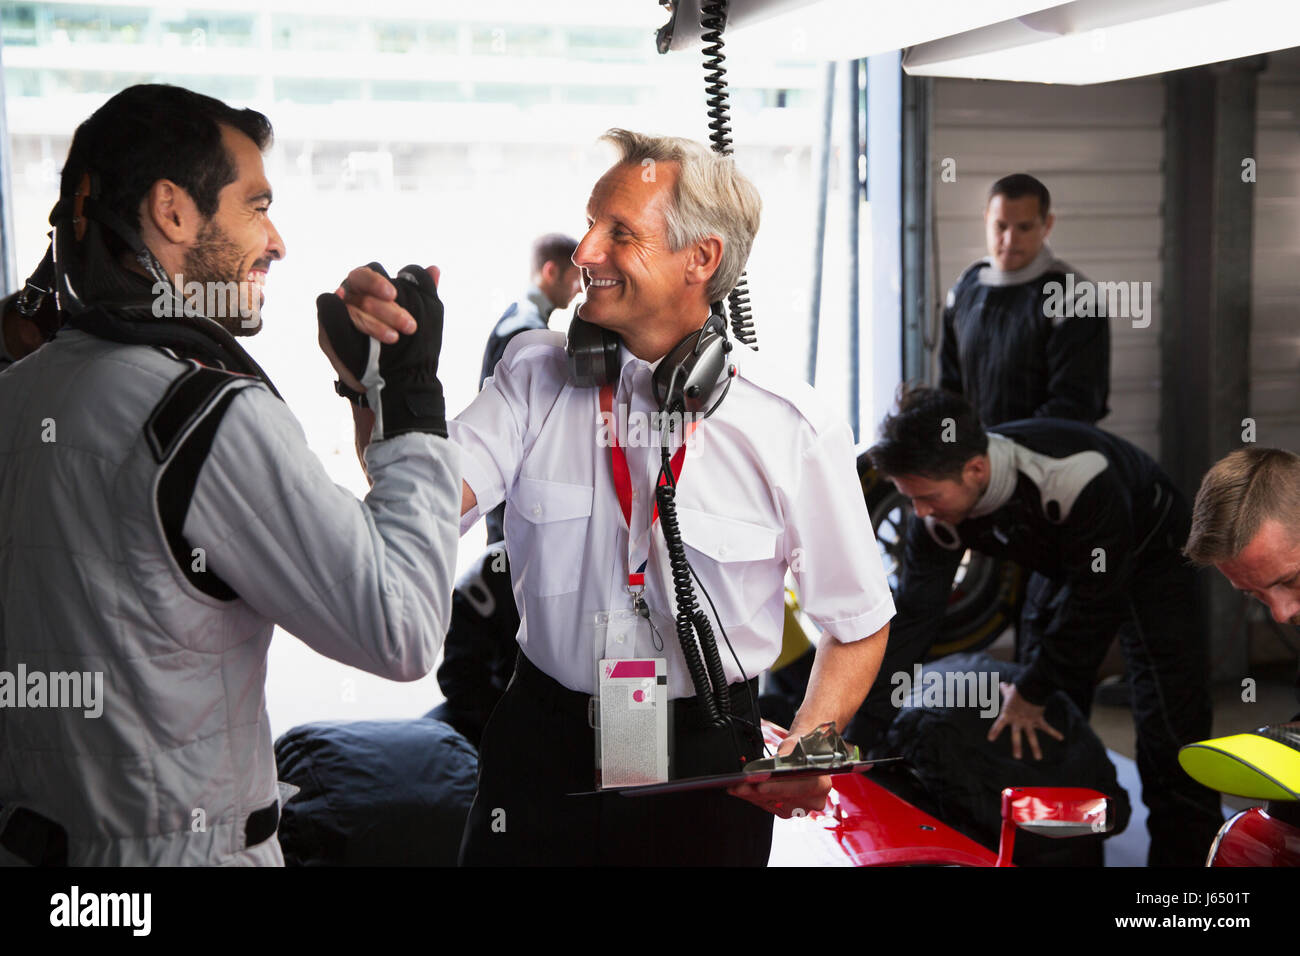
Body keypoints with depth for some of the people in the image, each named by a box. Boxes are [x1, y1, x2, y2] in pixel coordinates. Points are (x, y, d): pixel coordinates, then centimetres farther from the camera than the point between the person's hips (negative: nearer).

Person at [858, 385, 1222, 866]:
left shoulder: (1076, 474, -42)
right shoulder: (940, 501, -23)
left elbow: (1095, 598, -31)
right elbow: (913, 618, -19)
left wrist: (1033, 691, -21)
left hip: (1148, 552, -6)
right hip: (1065, 568, 6)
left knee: (1168, 732, -13)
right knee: (1044, 737, 6)